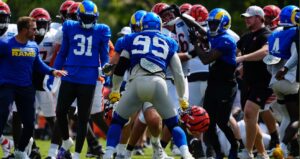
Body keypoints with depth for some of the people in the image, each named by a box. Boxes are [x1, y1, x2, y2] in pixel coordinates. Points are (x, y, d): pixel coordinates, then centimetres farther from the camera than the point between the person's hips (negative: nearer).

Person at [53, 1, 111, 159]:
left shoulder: (101, 31, 3)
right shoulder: (70, 28, 6)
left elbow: (104, 56, 10)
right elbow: (62, 53, 14)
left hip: (88, 80, -1)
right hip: (69, 77, 1)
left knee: (83, 118, 3)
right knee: (60, 112, 0)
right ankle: (66, 141, 27)